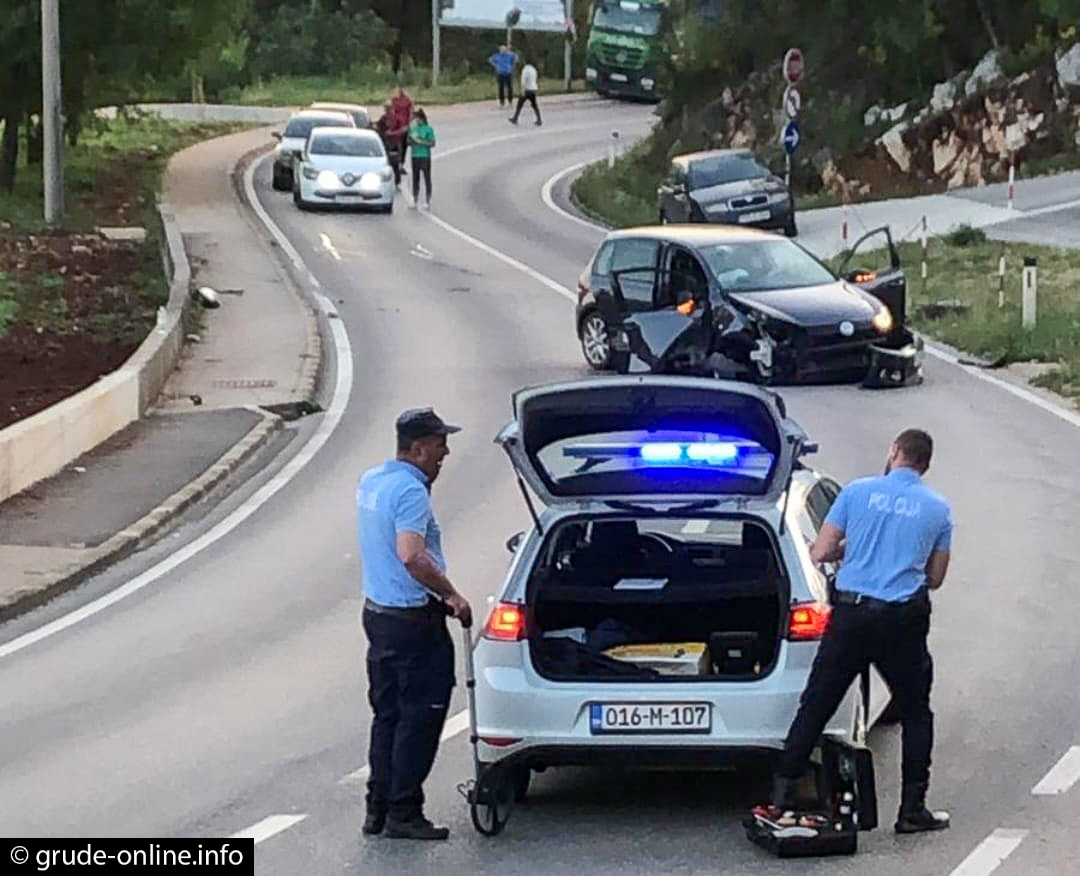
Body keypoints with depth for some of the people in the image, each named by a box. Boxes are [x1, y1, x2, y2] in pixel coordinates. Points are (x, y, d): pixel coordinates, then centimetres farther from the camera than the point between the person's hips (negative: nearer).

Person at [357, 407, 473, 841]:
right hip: (413, 620, -9)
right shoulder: (411, 491, -20)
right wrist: (452, 596, -22)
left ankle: (377, 807, 17)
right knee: (419, 719, -1)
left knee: (386, 716, 15)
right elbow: (411, 556, -30)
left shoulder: (370, 481, 10)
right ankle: (404, 812, 1)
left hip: (377, 612, 9)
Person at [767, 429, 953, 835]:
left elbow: (819, 554, 0)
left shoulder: (858, 491, 0)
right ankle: (912, 810, 11)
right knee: (915, 716, 13)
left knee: (814, 708, 6)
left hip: (851, 616, 0)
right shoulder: (938, 509, 4)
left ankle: (781, 797, 5)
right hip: (904, 624, 0)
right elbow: (935, 577, 10)